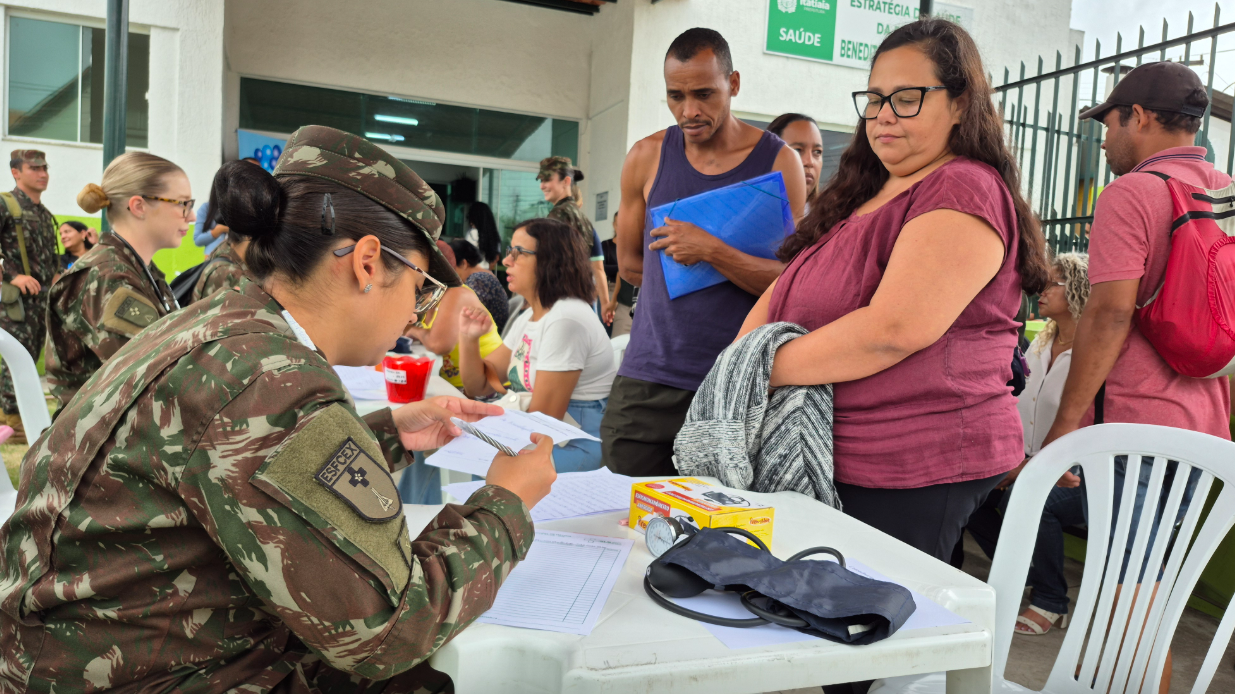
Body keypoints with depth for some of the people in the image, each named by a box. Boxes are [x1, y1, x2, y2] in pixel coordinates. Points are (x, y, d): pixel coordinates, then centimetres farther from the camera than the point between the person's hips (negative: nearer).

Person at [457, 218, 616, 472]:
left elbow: (543, 418, -18)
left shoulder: (565, 319, -19)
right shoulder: (528, 318, 12)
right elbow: (479, 387, 13)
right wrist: (468, 338, -3)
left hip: (579, 448, -9)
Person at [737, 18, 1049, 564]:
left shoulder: (965, 192, -11)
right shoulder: (860, 194, 17)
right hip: (832, 461, 8)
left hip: (911, 477, -8)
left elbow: (892, 330, -23)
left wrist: (766, 368, -14)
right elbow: (782, 293, 14)